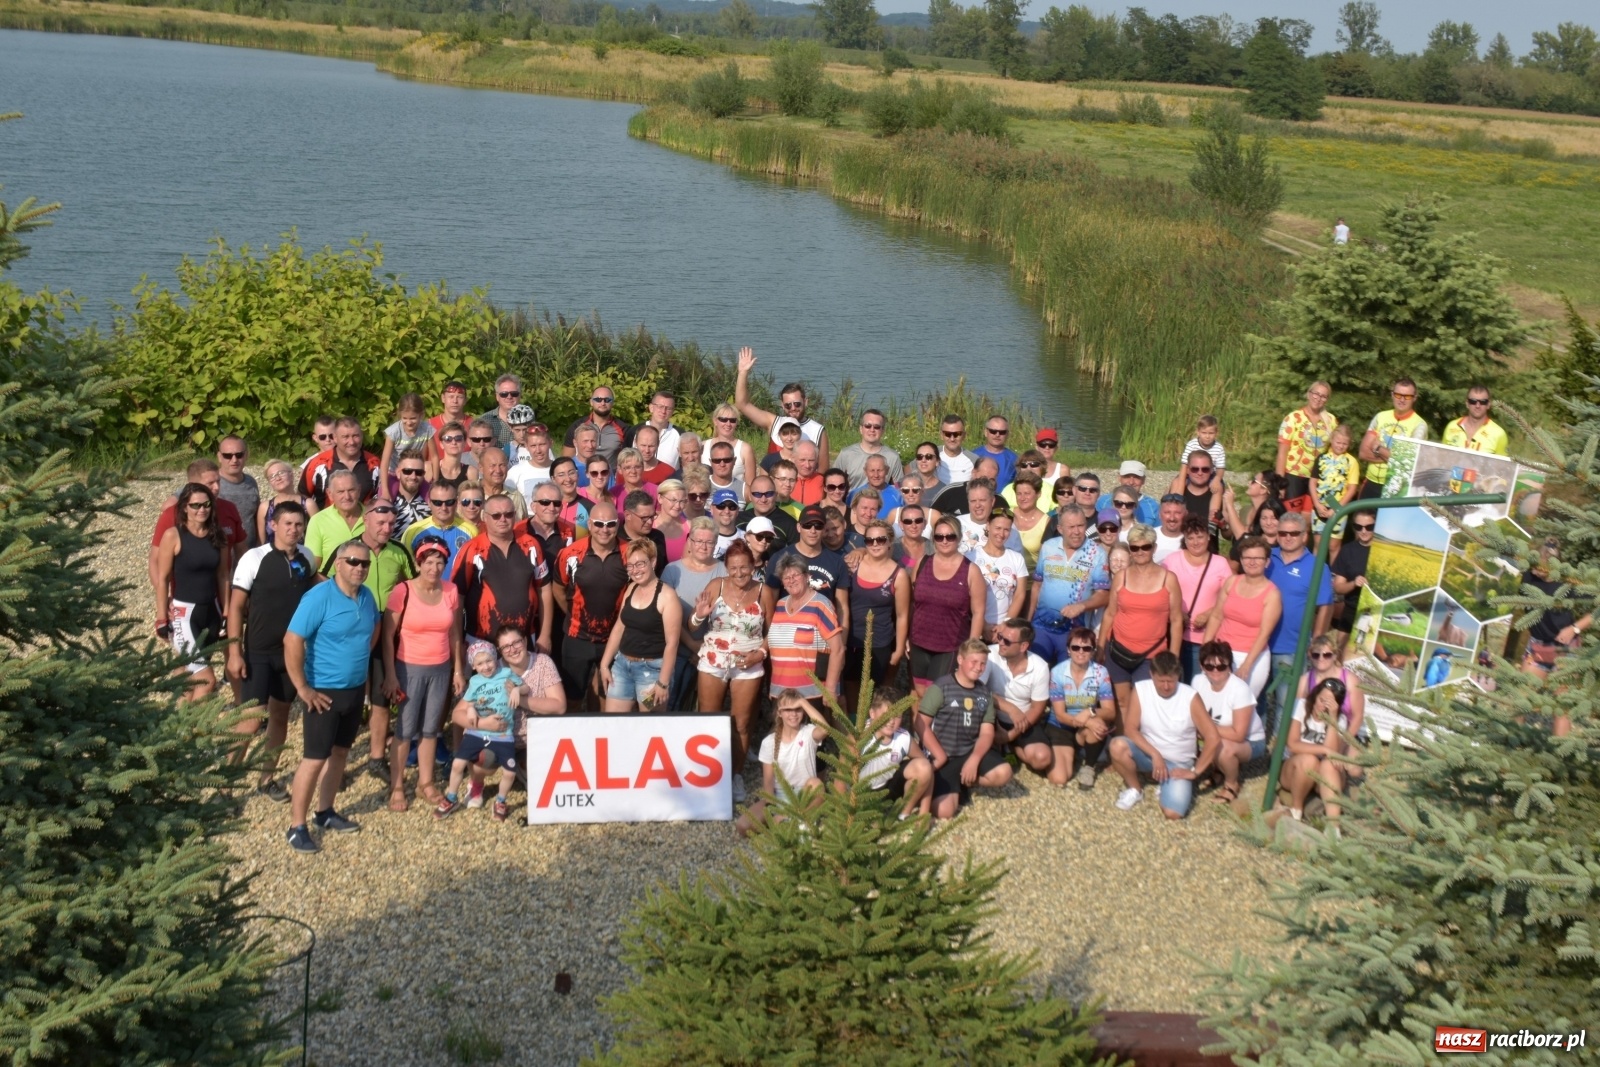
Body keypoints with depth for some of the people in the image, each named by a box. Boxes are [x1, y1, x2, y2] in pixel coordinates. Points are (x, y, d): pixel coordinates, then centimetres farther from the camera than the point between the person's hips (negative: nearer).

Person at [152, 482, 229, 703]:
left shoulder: (217, 536, 6)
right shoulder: (173, 535, -9)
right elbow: (162, 579, -8)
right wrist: (162, 619, -10)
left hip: (211, 610, 5)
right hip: (183, 613, -5)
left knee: (192, 677, 14)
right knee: (206, 679, -13)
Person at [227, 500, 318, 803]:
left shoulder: (307, 559, 1)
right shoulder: (254, 558, -12)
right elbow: (235, 607, -9)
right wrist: (234, 652, -14)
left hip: (293, 650, 4)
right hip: (258, 651, -4)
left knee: (280, 714, 13)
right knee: (252, 720, -10)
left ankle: (268, 778, 26)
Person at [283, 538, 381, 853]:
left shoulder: (367, 597, 2)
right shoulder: (318, 597, -20)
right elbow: (292, 642, -23)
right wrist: (302, 689, -21)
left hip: (356, 689, 7)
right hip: (324, 692, -7)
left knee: (340, 752, 16)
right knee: (315, 758, -5)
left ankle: (326, 812, 31)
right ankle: (297, 827, 5)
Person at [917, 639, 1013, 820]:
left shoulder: (984, 693, 8)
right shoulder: (940, 687, -8)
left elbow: (987, 733, 3)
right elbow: (921, 724, -11)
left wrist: (973, 760, -14)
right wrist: (940, 757, -14)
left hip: (971, 752, 5)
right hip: (942, 756, -5)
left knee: (1003, 773, -23)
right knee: (944, 811, -22)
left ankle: (963, 783, 4)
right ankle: (956, 785, 14)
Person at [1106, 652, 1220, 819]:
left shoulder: (1190, 697, -16)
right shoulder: (1140, 690, -11)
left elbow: (1213, 739, -16)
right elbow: (1130, 729, -14)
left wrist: (1195, 771, -15)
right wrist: (1155, 755, -24)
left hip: (1178, 764, -2)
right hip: (1148, 755, 2)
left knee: (1173, 812, -26)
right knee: (1118, 745, -31)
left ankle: (1167, 785, 10)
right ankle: (1134, 789, -3)